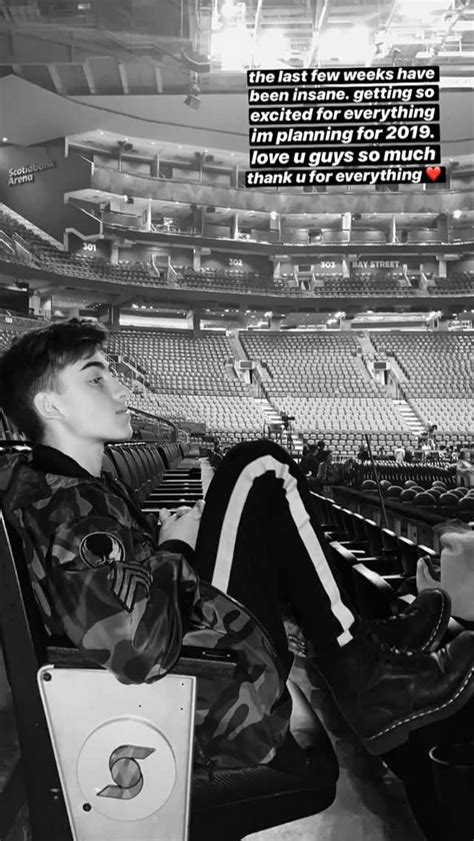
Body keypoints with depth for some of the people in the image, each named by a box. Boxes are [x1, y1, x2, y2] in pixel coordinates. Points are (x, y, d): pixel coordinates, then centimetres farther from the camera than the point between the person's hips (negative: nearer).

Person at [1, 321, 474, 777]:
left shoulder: (41, 482, 9)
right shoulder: (67, 507, -21)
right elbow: (137, 650, -32)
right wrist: (173, 550, -16)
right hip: (214, 715, -9)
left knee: (259, 473, 13)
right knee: (258, 471, -9)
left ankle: (362, 652, 12)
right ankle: (363, 679, 1)